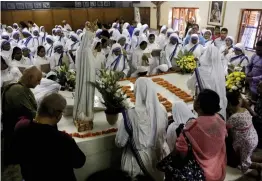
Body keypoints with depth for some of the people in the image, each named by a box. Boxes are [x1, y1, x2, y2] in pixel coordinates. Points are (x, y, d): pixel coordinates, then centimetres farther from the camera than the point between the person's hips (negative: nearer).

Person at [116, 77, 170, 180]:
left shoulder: (131, 114, -26)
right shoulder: (162, 110, -13)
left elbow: (120, 143, -15)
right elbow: (163, 135, 5)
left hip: (139, 160, -3)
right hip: (160, 157, 4)